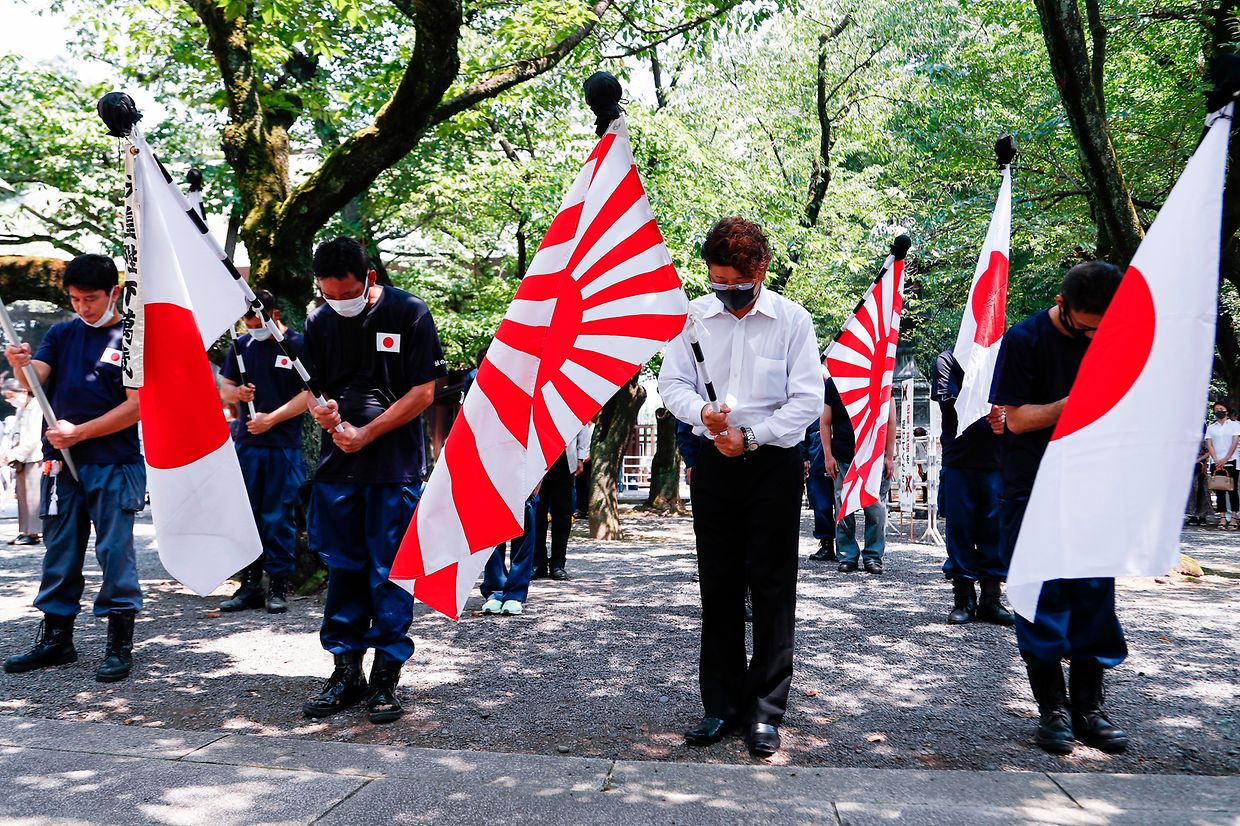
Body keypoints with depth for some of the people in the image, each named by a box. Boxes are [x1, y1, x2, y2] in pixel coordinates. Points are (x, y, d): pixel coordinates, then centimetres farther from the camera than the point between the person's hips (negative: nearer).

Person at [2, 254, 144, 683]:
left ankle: (120, 645, 7)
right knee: (59, 552, 12)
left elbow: (136, 406, -10)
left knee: (115, 553, -2)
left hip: (115, 466, -5)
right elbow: (36, 380, -1)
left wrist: (78, 432, -13)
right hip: (61, 462, 5)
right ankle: (55, 638, 24)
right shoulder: (62, 334, 12)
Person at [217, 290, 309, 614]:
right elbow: (224, 387, 19)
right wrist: (237, 392, -5)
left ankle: (278, 585, 6)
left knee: (279, 518, -2)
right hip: (245, 442, 5)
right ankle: (249, 584, 15)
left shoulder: (297, 345, -2)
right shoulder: (241, 345, 13)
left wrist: (271, 419, -13)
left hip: (284, 445, -5)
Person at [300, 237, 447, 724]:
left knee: (389, 574, 1)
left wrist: (365, 433, -13)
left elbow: (423, 393, -8)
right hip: (338, 465, 4)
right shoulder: (320, 322, 7)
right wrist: (321, 411, -11)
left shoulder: (410, 314, -6)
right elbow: (314, 388, 14)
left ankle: (385, 679, 11)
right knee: (342, 569, 9)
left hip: (396, 466, -4)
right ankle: (346, 672, 20)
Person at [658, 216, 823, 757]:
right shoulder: (693, 317, 1)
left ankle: (765, 711, 10)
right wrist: (702, 412, -16)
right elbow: (672, 384, 5)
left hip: (774, 464, -2)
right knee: (718, 585, 8)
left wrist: (751, 437, -15)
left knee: (772, 587, 0)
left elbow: (808, 399, -6)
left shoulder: (792, 320, -5)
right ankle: (721, 703, 19)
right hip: (715, 463, 3)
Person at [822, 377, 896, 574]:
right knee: (843, 509, 3)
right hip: (842, 459, 1)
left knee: (876, 509, -1)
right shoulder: (833, 384, 3)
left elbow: (891, 421, 3)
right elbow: (825, 422, 6)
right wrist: (828, 456, -1)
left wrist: (889, 456, -1)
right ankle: (847, 556, 13)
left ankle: (873, 556, 11)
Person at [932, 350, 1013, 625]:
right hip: (959, 459, -2)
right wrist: (984, 410, -23)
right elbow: (948, 400, -9)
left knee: (995, 528, 2)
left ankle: (991, 600, 11)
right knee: (960, 529, 1)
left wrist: (1005, 418, -16)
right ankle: (963, 599, 11)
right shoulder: (948, 359, 5)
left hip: (997, 460, 2)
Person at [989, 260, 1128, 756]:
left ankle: (1088, 707, 15)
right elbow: (1016, 418, -11)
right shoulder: (1026, 339, -9)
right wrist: (1073, 403, -23)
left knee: (1094, 598, 5)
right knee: (1042, 601, 0)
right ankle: (1052, 709, 10)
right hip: (1033, 492, -4)